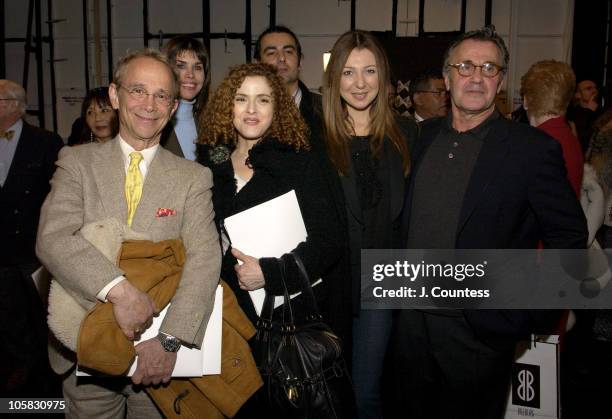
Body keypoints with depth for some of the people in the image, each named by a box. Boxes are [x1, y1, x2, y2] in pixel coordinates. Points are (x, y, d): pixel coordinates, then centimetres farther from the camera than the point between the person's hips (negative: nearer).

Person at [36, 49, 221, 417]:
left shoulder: (194, 177, 0)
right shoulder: (77, 161, 1)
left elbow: (204, 258, -12)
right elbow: (53, 239, -13)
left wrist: (170, 340, -24)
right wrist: (118, 289, -27)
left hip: (159, 358, 0)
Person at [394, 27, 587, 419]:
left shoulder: (533, 149, -11)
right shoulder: (423, 137, 4)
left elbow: (569, 236, -7)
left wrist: (532, 317, -9)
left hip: (479, 331, -4)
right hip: (412, 323, 5)